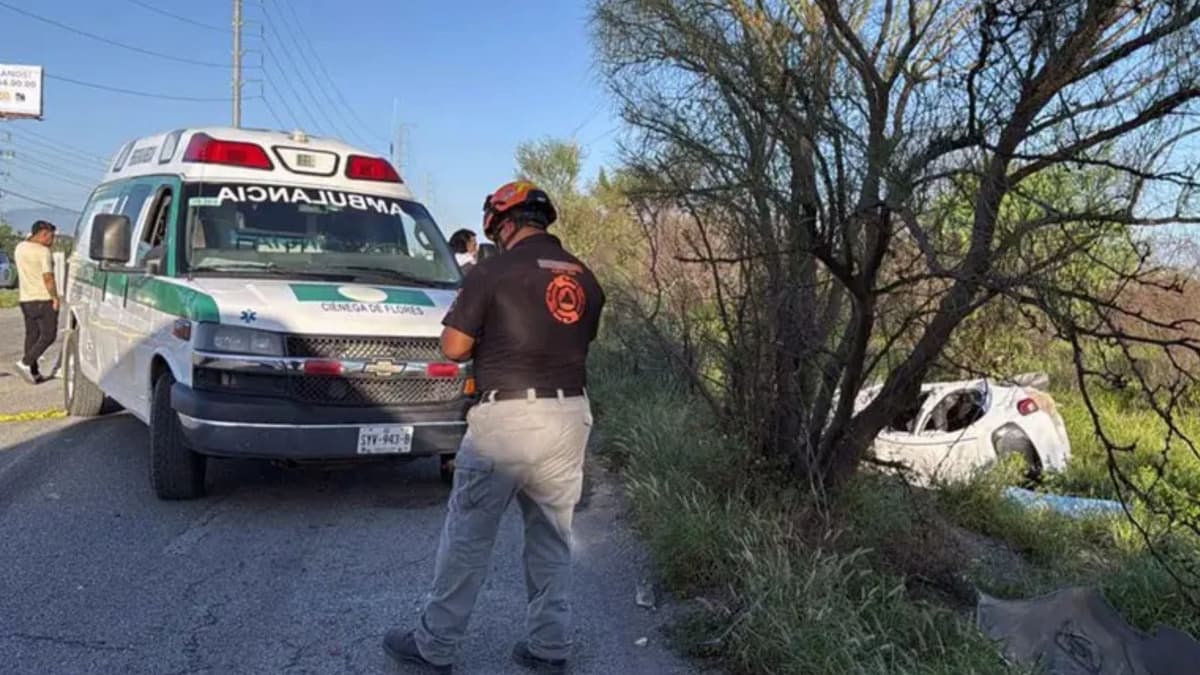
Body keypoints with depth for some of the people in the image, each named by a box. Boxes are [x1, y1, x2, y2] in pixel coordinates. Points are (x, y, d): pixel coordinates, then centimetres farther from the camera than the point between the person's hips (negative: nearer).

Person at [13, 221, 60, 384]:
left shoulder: (20, 248, 9)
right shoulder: (43, 251, -15)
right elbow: (48, 278, -20)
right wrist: (55, 297, -9)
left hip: (26, 299, 8)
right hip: (43, 299, -8)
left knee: (31, 335, 12)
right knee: (48, 335, 0)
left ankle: (33, 372, 12)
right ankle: (25, 363, -10)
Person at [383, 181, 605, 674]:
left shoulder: (494, 272, -8)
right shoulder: (585, 279, 10)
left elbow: (454, 347, -7)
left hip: (507, 418, -5)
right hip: (570, 417, 6)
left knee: (467, 536, 7)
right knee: (553, 537, 16)